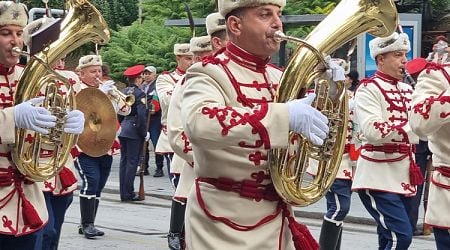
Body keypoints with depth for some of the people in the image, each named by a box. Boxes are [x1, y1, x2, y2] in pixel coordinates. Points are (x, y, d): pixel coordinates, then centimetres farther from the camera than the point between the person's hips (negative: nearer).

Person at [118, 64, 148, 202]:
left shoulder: (124, 92, 8)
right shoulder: (140, 94, -14)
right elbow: (141, 115, -18)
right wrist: (144, 133, -12)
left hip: (123, 129, 7)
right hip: (134, 131, -7)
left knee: (124, 161, 10)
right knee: (132, 162, -3)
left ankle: (123, 193, 14)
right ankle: (129, 194, -1)